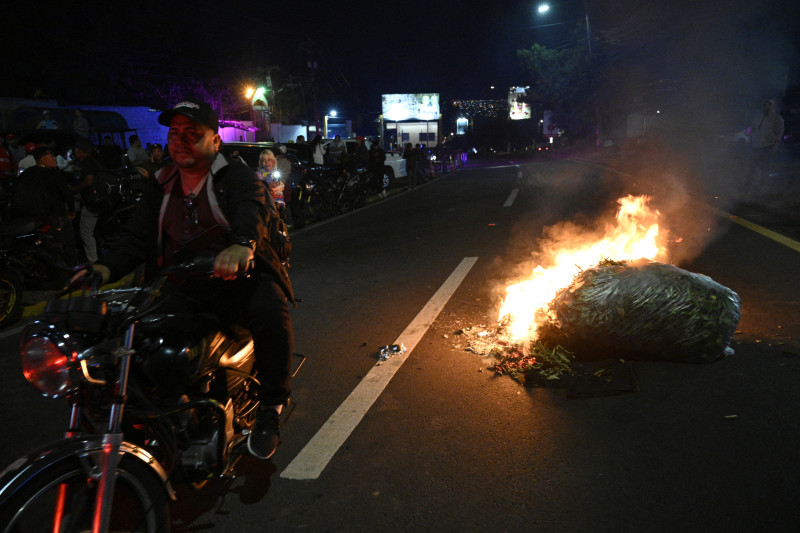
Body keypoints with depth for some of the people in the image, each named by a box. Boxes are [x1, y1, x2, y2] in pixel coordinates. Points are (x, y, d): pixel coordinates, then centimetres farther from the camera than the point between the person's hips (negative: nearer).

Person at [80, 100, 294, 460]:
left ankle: (270, 407, -12)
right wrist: (105, 268, -11)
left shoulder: (236, 176, 1)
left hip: (239, 275, -4)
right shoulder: (159, 187, 19)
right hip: (181, 286, 5)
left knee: (271, 312, -34)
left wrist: (240, 244, -47)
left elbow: (253, 208, -22)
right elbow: (136, 237, 12)